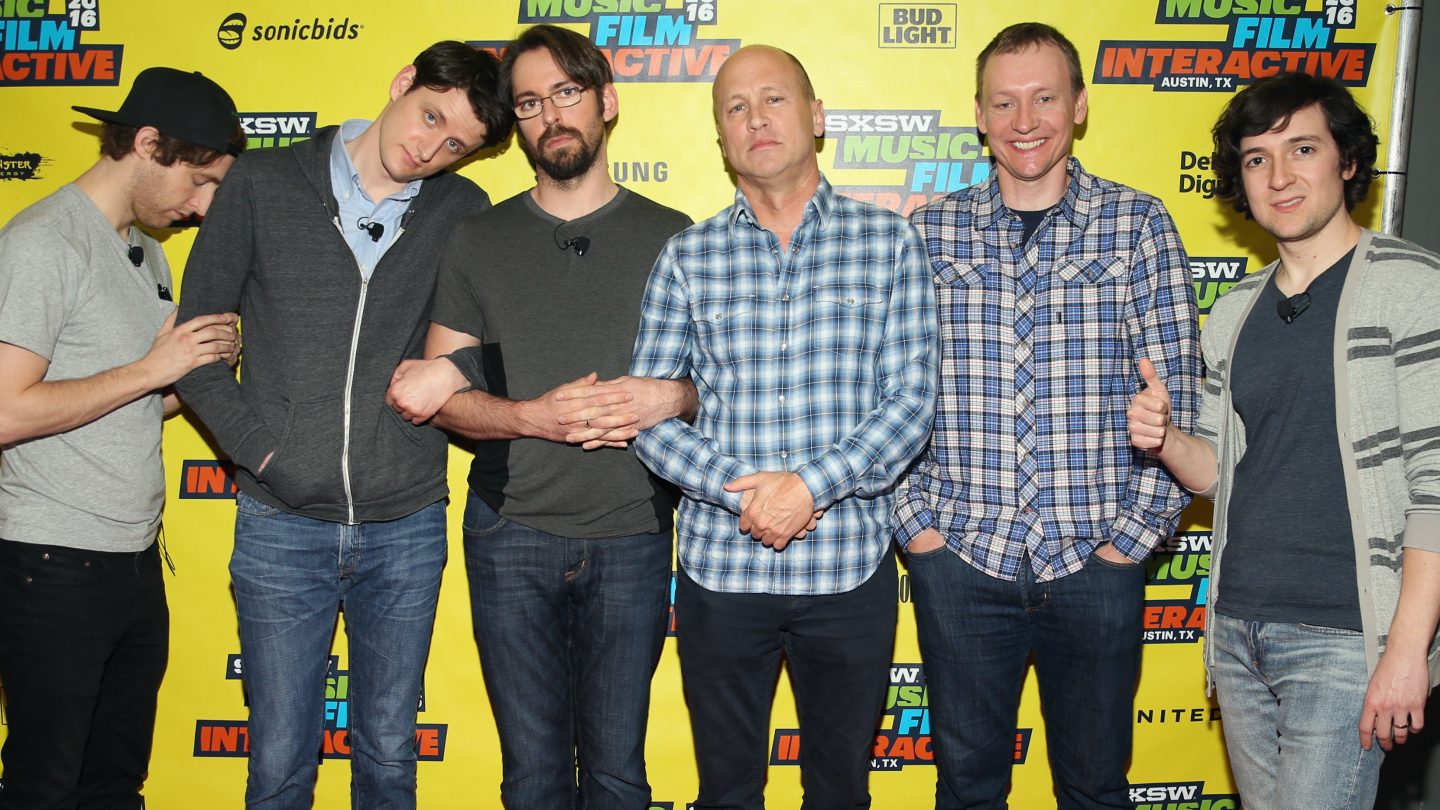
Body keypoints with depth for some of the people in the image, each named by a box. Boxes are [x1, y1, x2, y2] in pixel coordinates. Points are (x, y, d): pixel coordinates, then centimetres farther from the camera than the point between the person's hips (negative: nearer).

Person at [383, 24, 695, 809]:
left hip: (631, 538, -1)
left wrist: (671, 397, -16)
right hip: (511, 533, 1)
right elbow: (441, 393, 3)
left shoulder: (673, 237, 4)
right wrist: (534, 417, -15)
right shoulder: (477, 241, 6)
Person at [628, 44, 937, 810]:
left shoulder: (888, 242, 1)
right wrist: (740, 490, -15)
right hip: (720, 567, 1)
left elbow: (912, 399, -5)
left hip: (850, 565, 0)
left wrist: (810, 485, -17)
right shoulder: (686, 258, 3)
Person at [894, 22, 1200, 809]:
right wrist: (913, 520, -3)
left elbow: (1175, 395, -1)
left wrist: (1137, 529, -6)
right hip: (960, 558, 1)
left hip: (1096, 560, 0)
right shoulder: (927, 232, 2)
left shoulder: (1140, 225, 0)